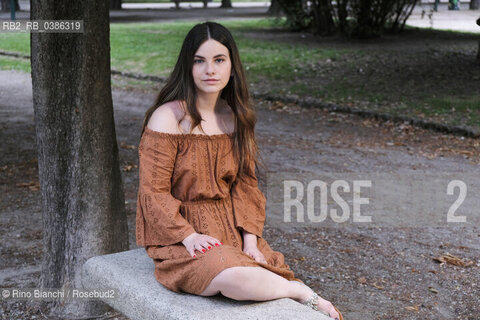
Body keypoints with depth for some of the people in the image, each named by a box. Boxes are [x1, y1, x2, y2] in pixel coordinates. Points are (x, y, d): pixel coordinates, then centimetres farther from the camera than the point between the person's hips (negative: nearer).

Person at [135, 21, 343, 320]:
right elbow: (154, 192, -12)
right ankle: (303, 292, -10)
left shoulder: (235, 116, 8)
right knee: (236, 278, -32)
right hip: (179, 237, -5)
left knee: (275, 277, -19)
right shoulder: (169, 118, -11)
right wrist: (189, 236, -23)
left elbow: (245, 184, 8)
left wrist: (250, 239, -5)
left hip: (232, 231, 5)